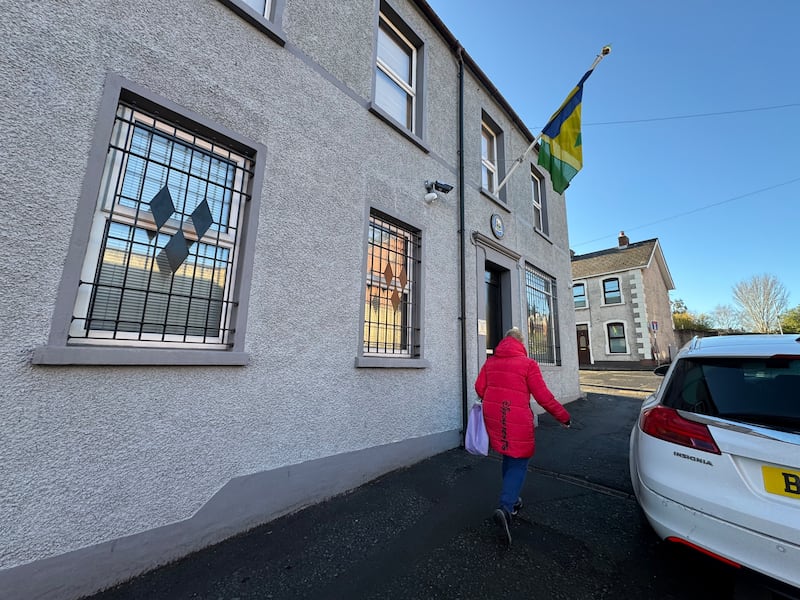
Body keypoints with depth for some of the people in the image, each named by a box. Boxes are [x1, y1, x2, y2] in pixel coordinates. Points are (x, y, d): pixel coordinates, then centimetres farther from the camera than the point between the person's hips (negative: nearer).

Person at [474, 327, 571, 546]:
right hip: (517, 421, -5)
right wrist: (563, 416, 4)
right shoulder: (528, 364, -8)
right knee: (518, 463, 6)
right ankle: (505, 508, -11)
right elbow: (543, 396, -8)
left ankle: (512, 500, 35)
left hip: (494, 418, 5)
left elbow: (479, 388, 5)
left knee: (509, 458, 24)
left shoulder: (490, 362, 5)